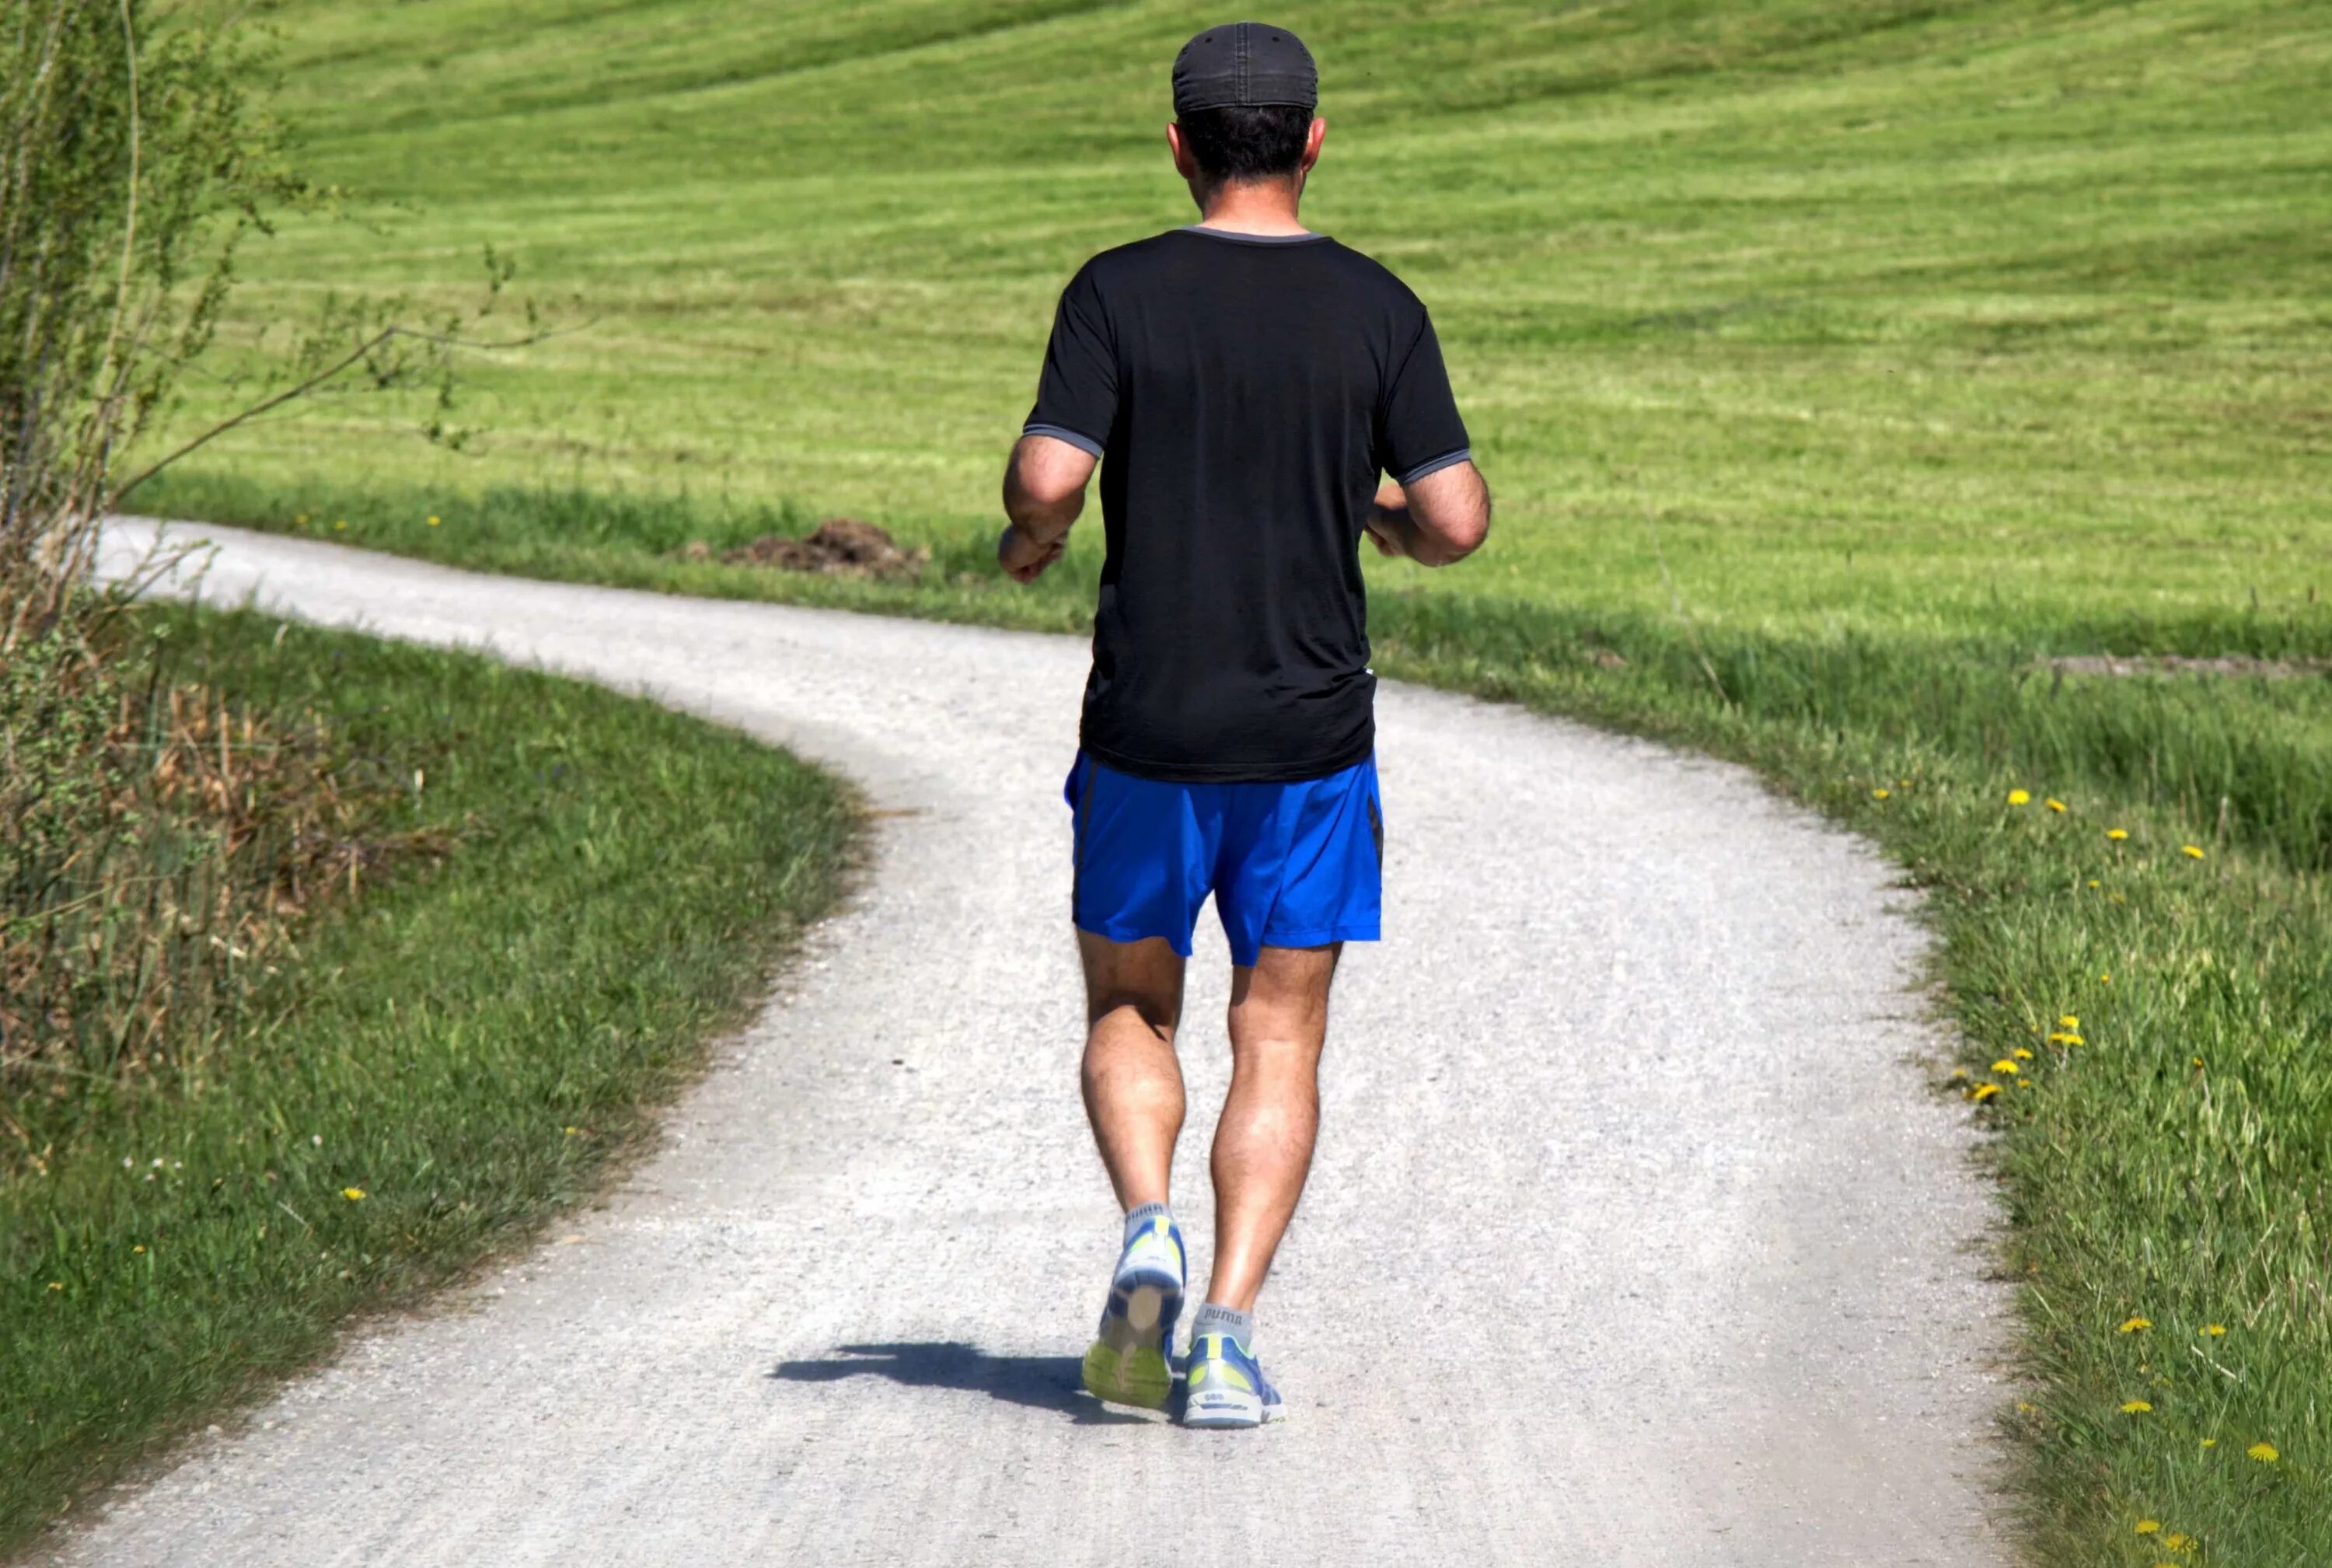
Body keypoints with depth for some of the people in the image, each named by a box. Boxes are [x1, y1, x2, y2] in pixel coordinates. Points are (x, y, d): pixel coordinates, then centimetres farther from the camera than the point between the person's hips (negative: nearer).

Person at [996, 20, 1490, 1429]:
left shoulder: (1119, 295, -6)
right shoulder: (1377, 309, -2)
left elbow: (1049, 479, -16)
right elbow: (1458, 522, -5)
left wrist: (1029, 541, 6)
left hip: (1147, 733, 0)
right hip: (1313, 732, 1)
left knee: (1130, 1010, 17)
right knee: (1279, 1043, 7)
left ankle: (1147, 1228, -7)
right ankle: (1229, 1327, -3)